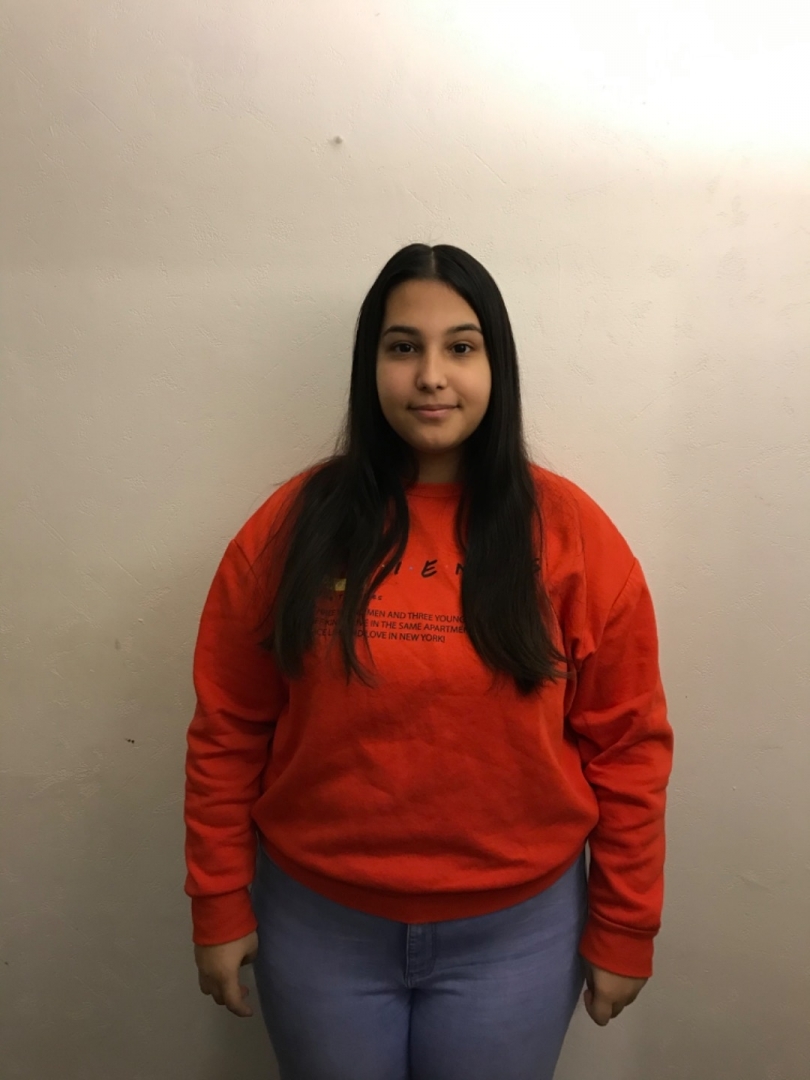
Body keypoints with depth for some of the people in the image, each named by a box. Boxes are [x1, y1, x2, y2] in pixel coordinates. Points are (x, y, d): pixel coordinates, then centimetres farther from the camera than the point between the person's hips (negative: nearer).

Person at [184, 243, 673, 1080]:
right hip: (319, 925, 1)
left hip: (515, 933, 0)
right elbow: (228, 731, -3)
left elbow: (628, 744, -5)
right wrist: (220, 904, 0)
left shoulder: (570, 530, -10)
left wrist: (623, 929, -1)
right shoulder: (294, 523, -9)